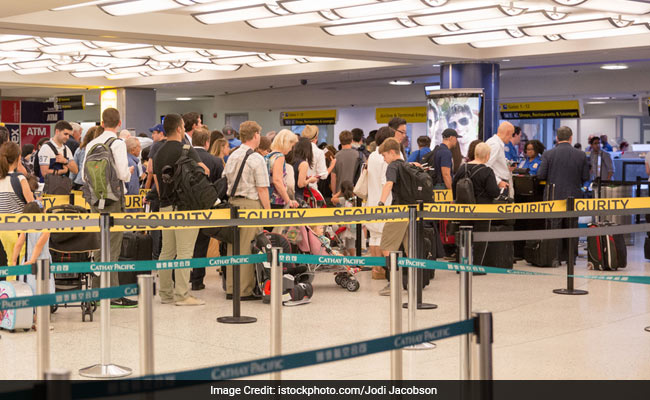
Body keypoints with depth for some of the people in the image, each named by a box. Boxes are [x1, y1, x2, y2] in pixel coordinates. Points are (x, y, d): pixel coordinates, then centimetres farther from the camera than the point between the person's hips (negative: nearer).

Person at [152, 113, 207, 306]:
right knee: (184, 252, -6)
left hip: (165, 205, 8)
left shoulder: (159, 153, 14)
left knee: (167, 251, 11)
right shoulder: (186, 150, -10)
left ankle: (166, 293, 16)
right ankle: (182, 294, -7)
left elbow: (157, 182, 17)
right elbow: (203, 170, -21)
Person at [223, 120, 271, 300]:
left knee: (233, 246, 11)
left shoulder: (232, 156, 12)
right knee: (248, 248, -4)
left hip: (233, 202, 7)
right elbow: (262, 189, -12)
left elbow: (225, 182, 17)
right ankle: (245, 290, -2)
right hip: (250, 203, -7)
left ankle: (231, 288, 17)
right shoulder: (256, 159, -10)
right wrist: (268, 211, -8)